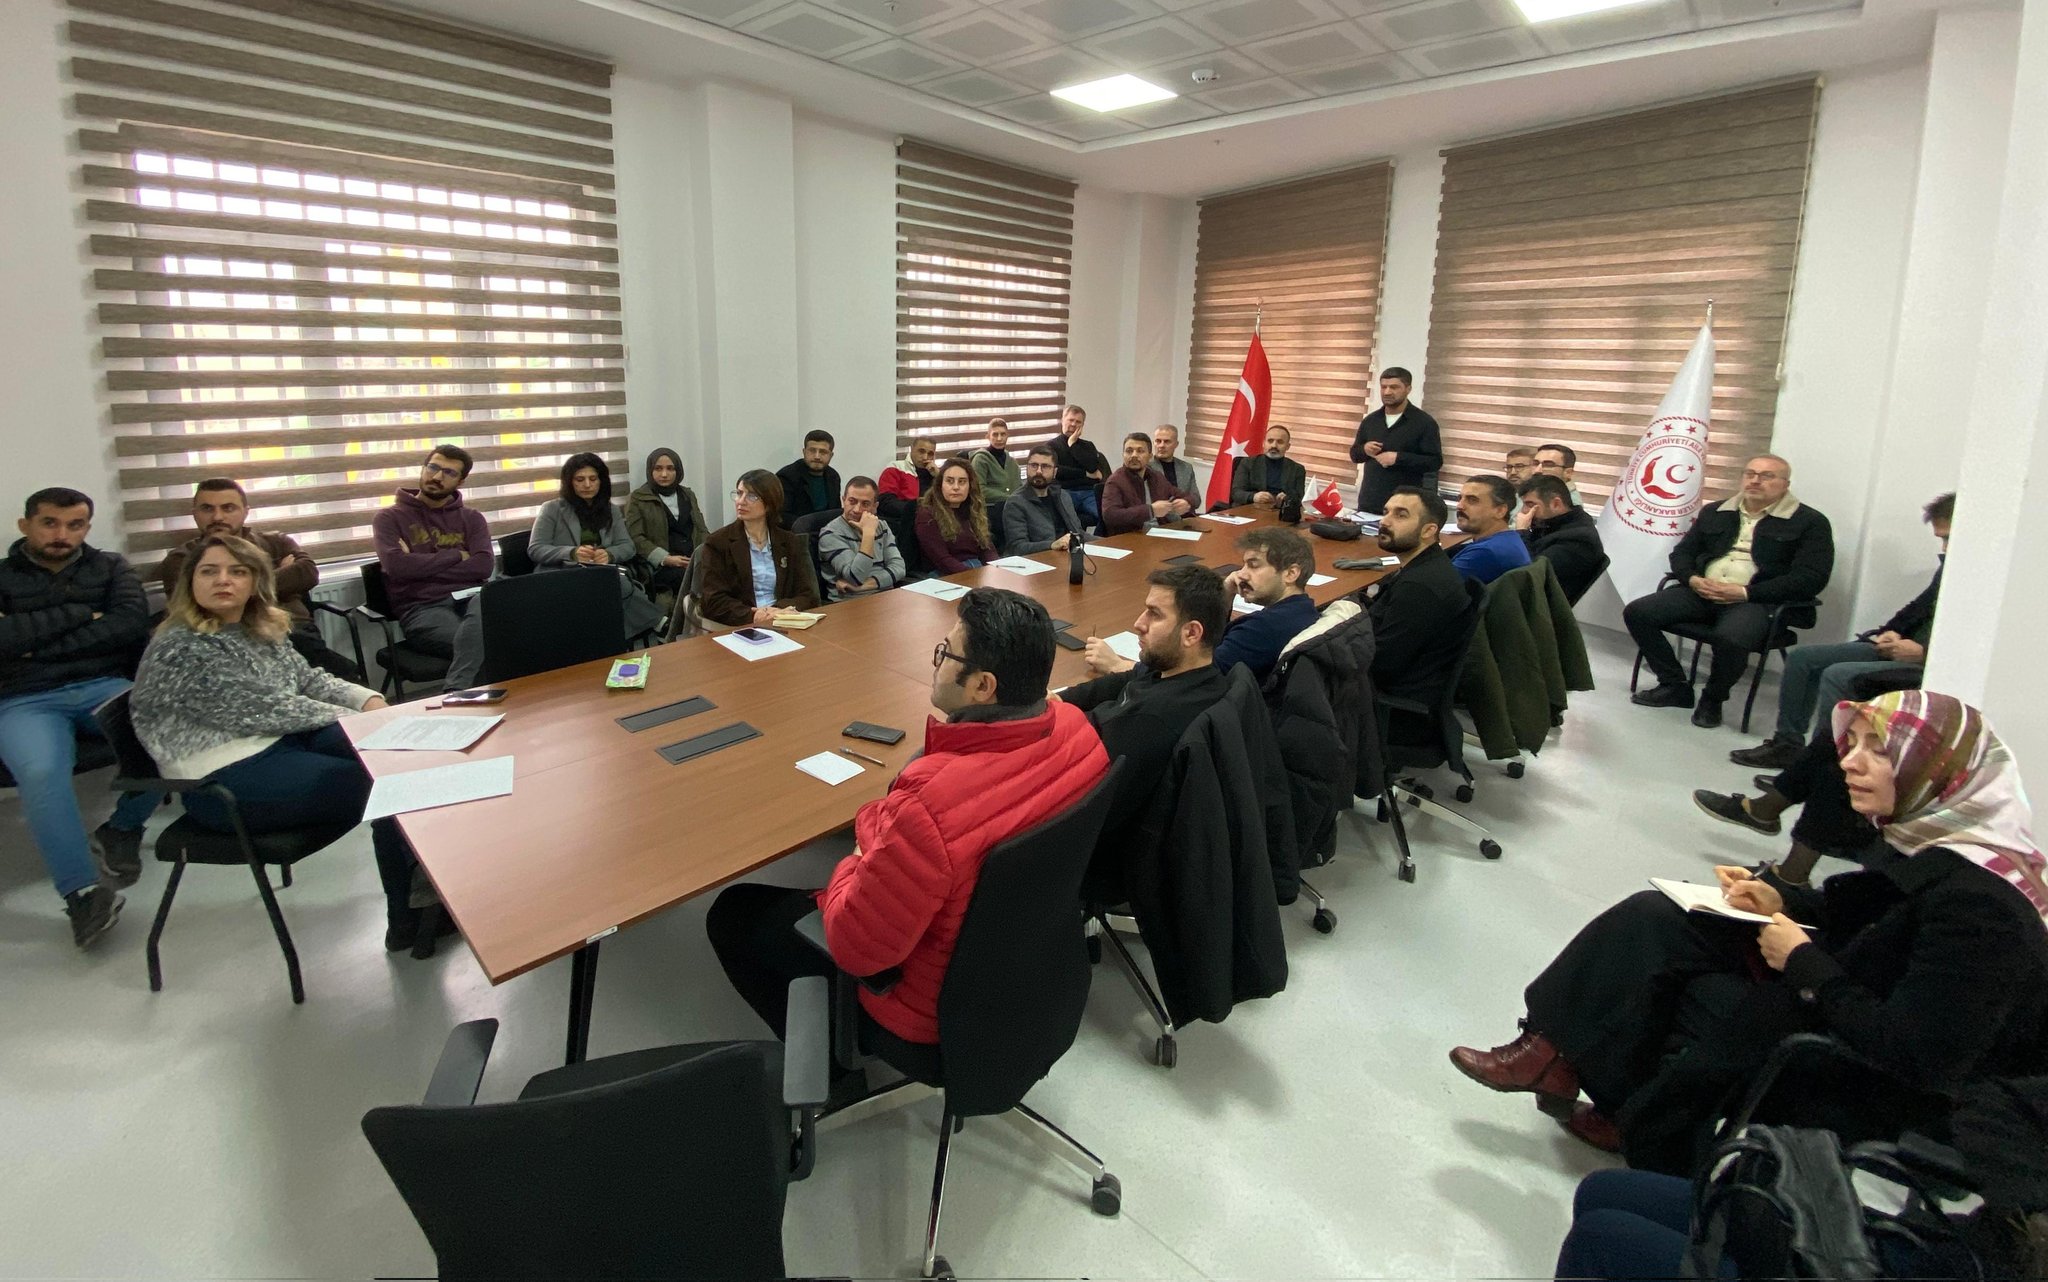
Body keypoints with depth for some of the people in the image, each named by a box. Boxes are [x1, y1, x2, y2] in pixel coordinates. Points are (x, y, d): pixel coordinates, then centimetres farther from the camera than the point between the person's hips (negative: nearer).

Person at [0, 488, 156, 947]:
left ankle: (122, 829, -5)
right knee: (41, 772, -34)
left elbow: (133, 621, -4)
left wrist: (38, 643, -6)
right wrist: (78, 614, -6)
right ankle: (82, 894, -29)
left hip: (106, 686, 1)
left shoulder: (110, 567, 15)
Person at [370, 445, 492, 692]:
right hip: (422, 607, -2)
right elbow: (397, 566, -7)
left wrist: (421, 566, -3)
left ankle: (456, 692, -39)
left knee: (489, 604, -38)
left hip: (467, 597, 2)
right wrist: (456, 555, 0)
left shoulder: (472, 518, 19)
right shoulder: (390, 518, 12)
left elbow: (483, 566, 1)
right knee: (483, 644, -35)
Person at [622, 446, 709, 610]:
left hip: (693, 561, 4)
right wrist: (665, 558, -16)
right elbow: (636, 537, -1)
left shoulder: (688, 495, 23)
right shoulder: (637, 498, 8)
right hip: (659, 566, -4)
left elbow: (701, 530, 19)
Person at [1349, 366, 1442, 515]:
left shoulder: (1424, 422, -4)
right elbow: (1354, 454, 19)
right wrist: (1364, 450, -5)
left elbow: (1435, 461, -9)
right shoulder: (1370, 420, 11)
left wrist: (1398, 458, -19)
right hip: (1369, 502, 5)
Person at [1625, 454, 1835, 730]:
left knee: (1730, 637, -38)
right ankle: (1675, 686, 1)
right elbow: (1682, 552, 21)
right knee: (1636, 612, -16)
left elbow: (1811, 578, -7)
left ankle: (1713, 700, -7)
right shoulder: (1715, 513, 19)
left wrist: (1745, 592, -17)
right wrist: (1692, 579, -4)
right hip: (1702, 592, 5)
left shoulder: (1809, 522, 4)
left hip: (1758, 601, -5)